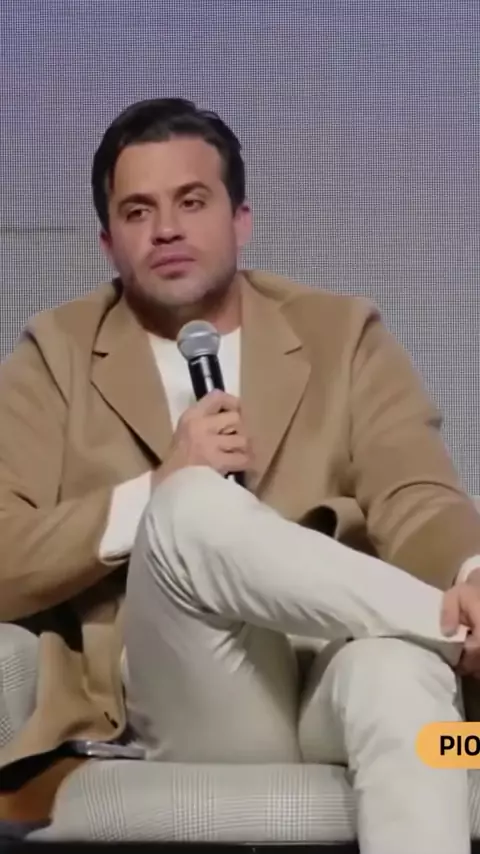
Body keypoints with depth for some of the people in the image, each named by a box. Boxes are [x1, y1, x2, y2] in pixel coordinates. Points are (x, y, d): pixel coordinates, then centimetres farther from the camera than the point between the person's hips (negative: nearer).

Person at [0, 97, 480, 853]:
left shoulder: (343, 332, 15)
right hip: (182, 703, 0)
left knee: (400, 666, -37)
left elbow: (413, 496, 0)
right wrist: (155, 493, -12)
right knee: (193, 507, -31)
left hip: (337, 678, 1)